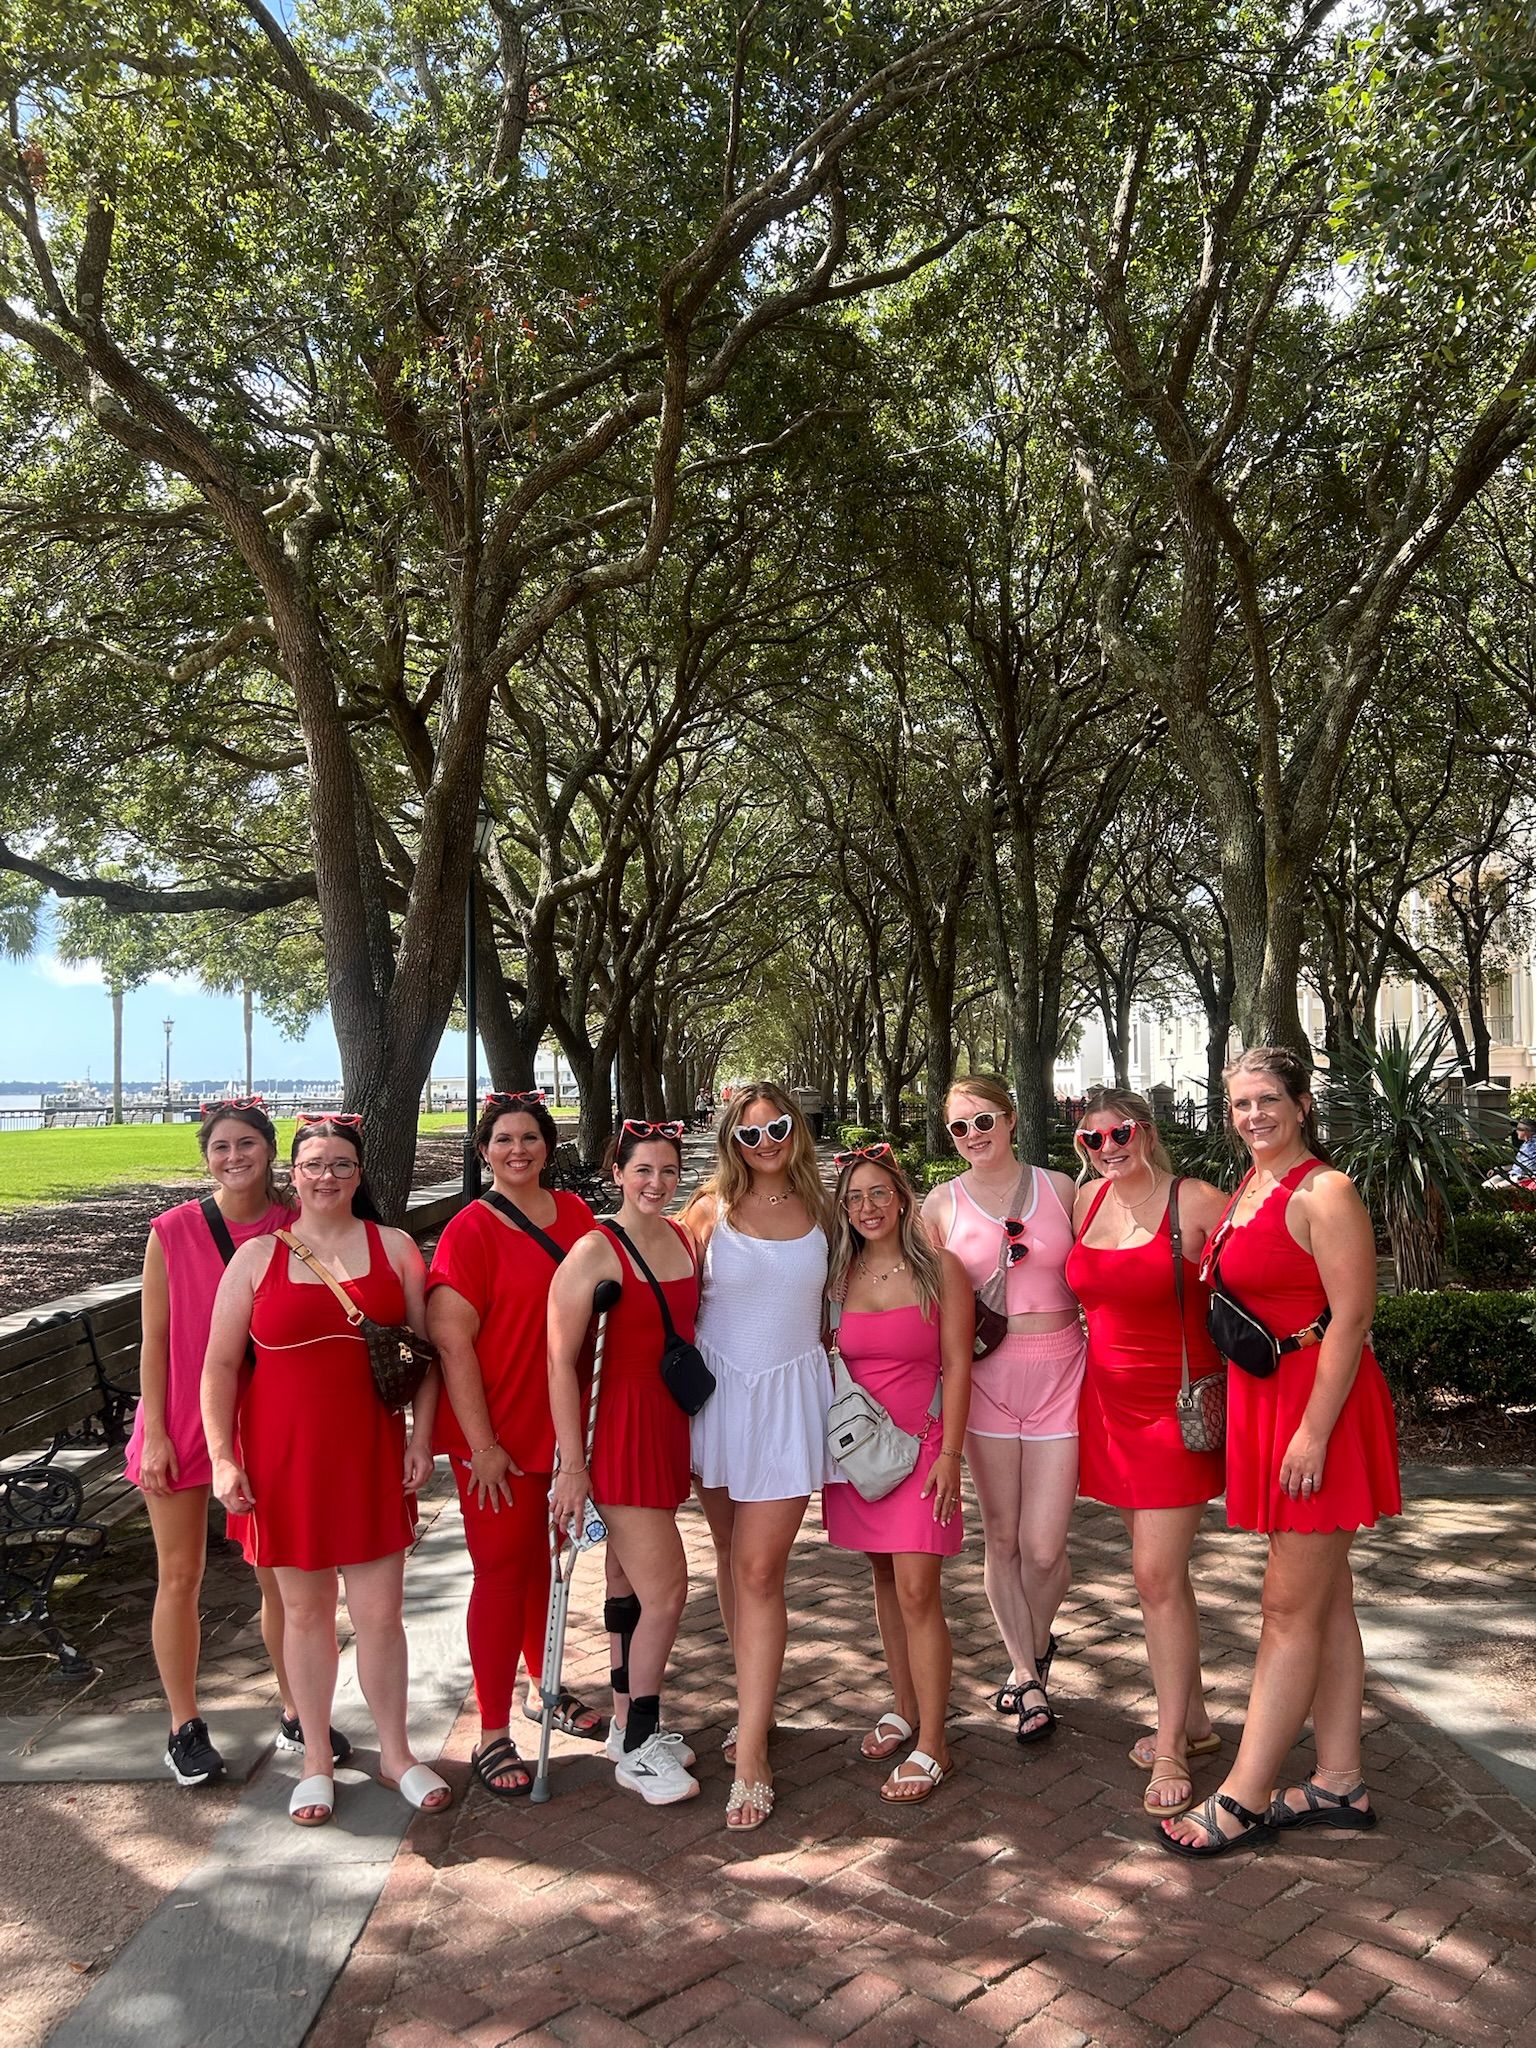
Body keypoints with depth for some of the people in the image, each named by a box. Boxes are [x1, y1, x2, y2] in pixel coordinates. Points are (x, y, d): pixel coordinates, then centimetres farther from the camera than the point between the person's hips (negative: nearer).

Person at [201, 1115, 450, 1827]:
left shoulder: (393, 1247, 4)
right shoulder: (257, 1256, 2)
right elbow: (220, 1365, 2)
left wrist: (421, 1434, -1)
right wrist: (223, 1457, -6)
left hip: (371, 1455, 0)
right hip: (284, 1457, 0)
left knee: (380, 1610, 4)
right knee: (305, 1610, 11)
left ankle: (395, 1752, 24)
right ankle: (317, 1760, 28)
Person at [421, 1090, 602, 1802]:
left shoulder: (575, 1213, 4)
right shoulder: (470, 1230, -13)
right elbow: (451, 1341, -16)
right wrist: (482, 1444, -17)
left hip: (565, 1420, 5)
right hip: (497, 1431, -5)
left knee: (541, 1558, 20)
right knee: (502, 1570, 3)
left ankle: (542, 1688, 39)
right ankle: (492, 1736, 15)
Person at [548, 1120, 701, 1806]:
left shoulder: (685, 1240, 7)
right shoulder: (595, 1251, -14)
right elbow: (560, 1362, -14)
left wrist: (692, 1436, 17)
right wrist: (572, 1466, -15)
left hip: (668, 1425, 6)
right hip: (618, 1431, -6)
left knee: (633, 1581, 17)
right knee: (666, 1588, -5)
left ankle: (630, 1721, 32)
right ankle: (637, 1750, 12)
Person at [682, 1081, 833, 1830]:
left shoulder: (818, 1208, 1)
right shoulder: (711, 1210, -3)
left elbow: (836, 1297, 14)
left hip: (792, 1395, -1)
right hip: (720, 1392, 1)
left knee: (759, 1569, -5)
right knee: (733, 1557, 14)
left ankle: (751, 1753, 2)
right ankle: (754, 1703, 33)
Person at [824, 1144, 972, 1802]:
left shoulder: (940, 1269, -5)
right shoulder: (837, 1275, 5)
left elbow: (957, 1366, -6)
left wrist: (949, 1455, -10)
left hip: (920, 1444, -4)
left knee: (916, 1589, -7)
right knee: (884, 1580, 13)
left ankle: (932, 1744, 3)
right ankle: (904, 1708, 28)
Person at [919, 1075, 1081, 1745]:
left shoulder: (1059, 1188, 4)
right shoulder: (941, 1202, 3)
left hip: (1059, 1371, 0)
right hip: (984, 1379, 1)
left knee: (1043, 1546, -2)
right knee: (1000, 1536, 8)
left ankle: (1031, 1653, 29)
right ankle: (1030, 1678, 27)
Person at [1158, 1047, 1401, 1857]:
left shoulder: (1323, 1194, -14)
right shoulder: (1244, 1191, 12)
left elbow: (1352, 1318, -18)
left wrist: (1313, 1431, -20)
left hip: (1319, 1404, -9)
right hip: (1263, 1401, 9)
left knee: (1290, 1607, -1)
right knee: (1327, 1601, 15)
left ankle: (1245, 1796, 7)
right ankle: (1339, 1783, 26)